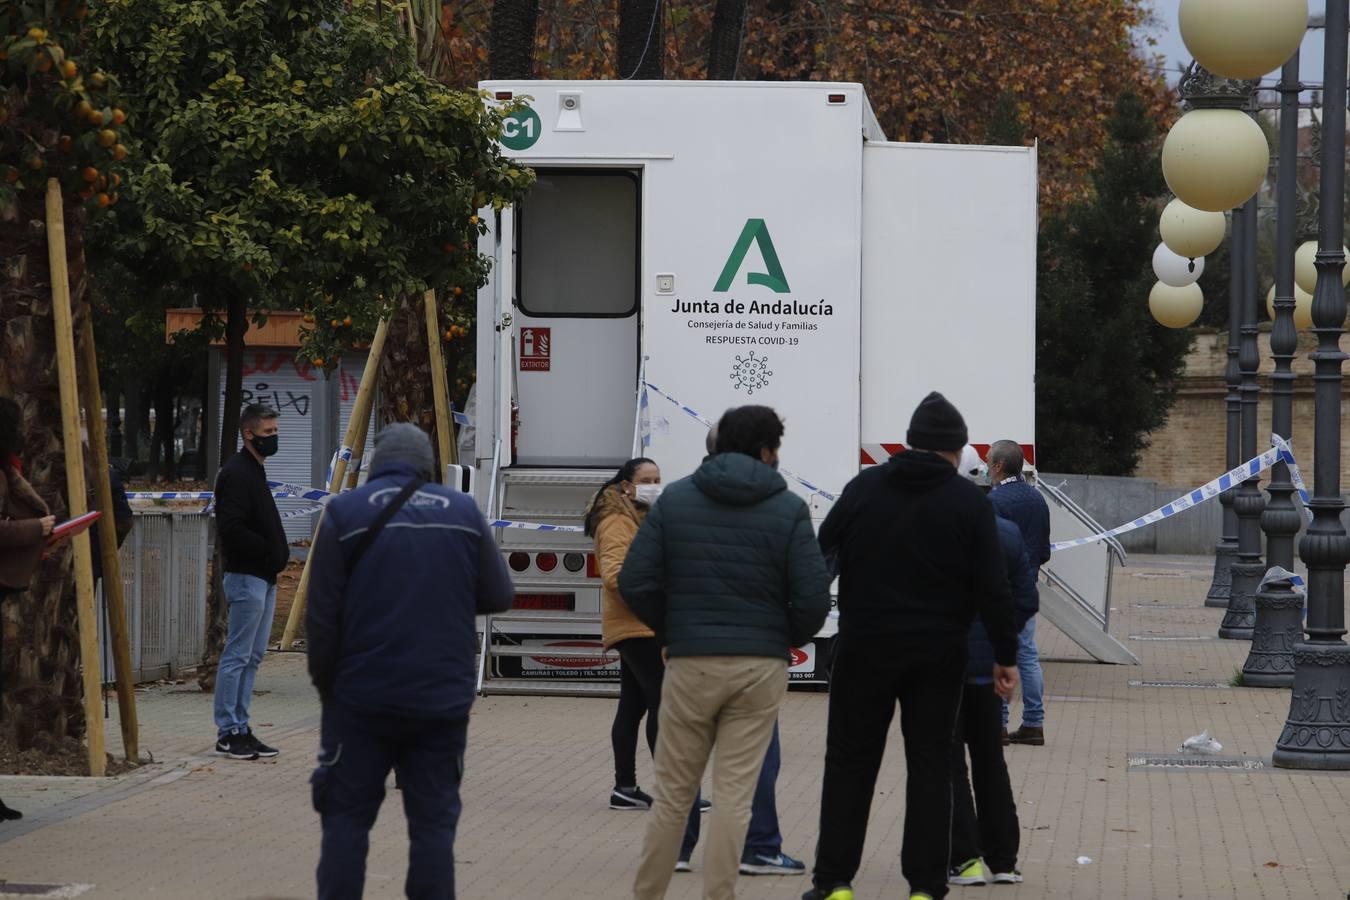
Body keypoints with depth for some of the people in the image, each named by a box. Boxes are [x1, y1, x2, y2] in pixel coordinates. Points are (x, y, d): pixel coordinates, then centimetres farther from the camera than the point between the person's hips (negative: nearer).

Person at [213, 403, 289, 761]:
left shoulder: (255, 471, 18)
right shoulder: (236, 473, -13)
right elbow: (230, 528, -22)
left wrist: (279, 551, 8)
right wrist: (270, 550, -16)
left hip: (264, 577, 10)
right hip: (246, 575, -10)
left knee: (252, 657, 11)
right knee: (237, 657, -6)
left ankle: (239, 729, 15)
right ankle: (228, 733, -3)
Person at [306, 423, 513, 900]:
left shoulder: (345, 512, -2)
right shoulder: (464, 511, 4)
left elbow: (321, 615, -4)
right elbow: (500, 596, 6)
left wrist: (325, 681, 7)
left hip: (362, 699, -2)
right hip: (443, 700, 2)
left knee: (346, 819, 6)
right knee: (434, 821, 6)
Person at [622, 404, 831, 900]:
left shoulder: (675, 499, 2)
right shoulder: (788, 509, -3)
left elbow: (635, 582, -3)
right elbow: (813, 596, -7)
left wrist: (671, 631, 12)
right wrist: (789, 639, 12)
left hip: (690, 663, 1)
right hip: (761, 666, -1)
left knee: (672, 793, 10)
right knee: (734, 794, 2)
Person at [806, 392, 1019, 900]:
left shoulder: (863, 489, 1)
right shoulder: (969, 502, -4)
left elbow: (820, 557, 3)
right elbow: (991, 588, -7)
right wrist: (1005, 657, 0)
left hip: (865, 649, 1)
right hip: (938, 656, -1)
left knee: (850, 764, 9)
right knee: (930, 767, 7)